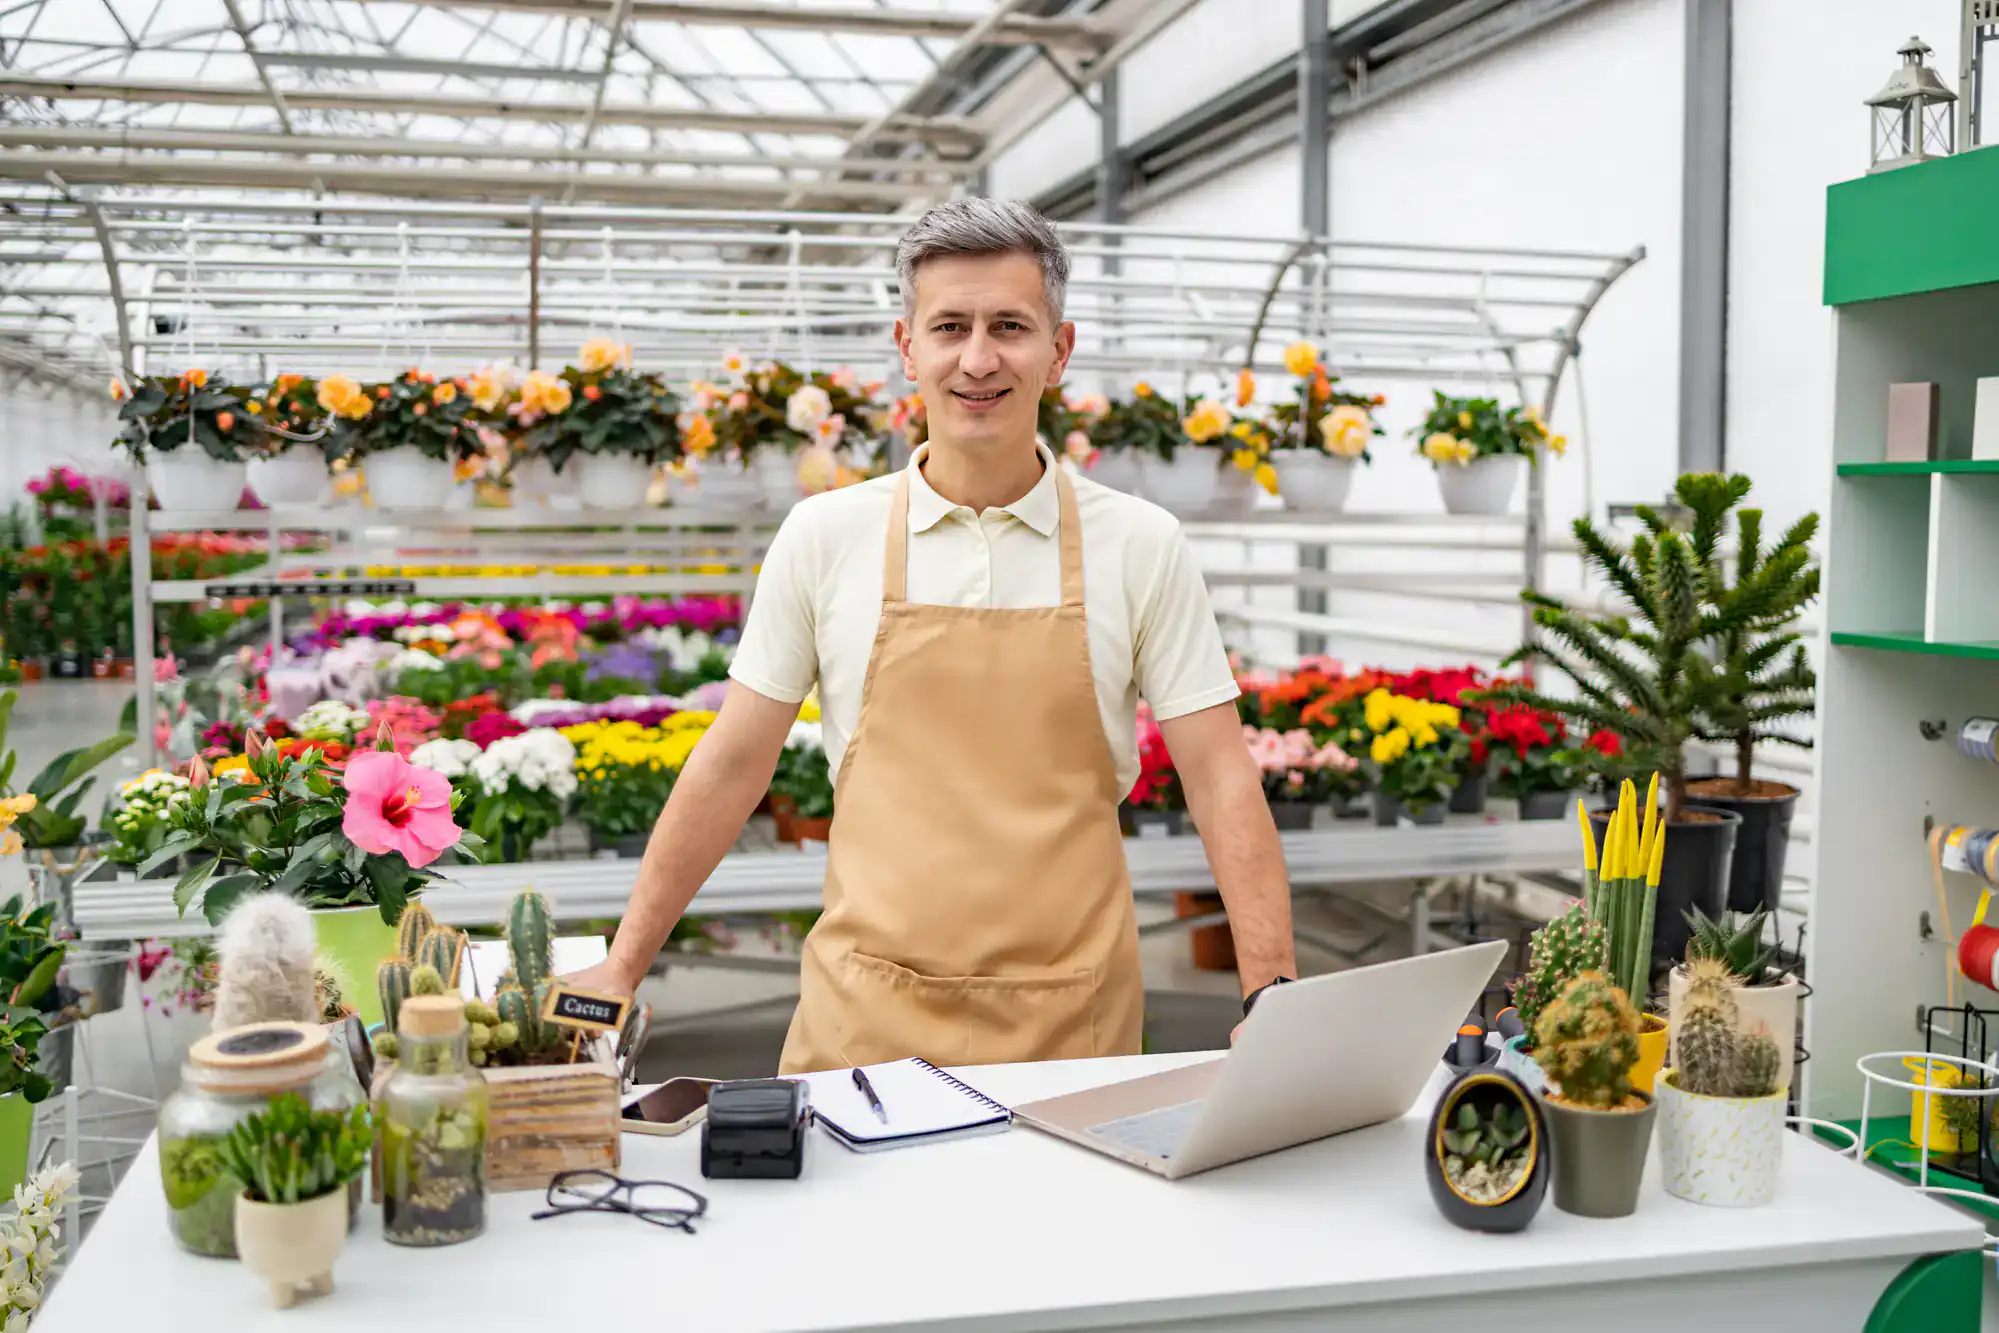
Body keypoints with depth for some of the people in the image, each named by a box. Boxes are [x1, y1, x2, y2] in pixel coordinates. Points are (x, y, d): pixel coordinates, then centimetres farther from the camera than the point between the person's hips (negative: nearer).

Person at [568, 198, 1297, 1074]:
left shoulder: (1140, 544, -1)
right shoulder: (824, 535, 1)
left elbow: (1221, 781, 0)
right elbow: (733, 766, 7)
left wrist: (1273, 996, -10)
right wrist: (620, 968, 6)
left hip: (1072, 1027, 0)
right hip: (864, 1018, 1)